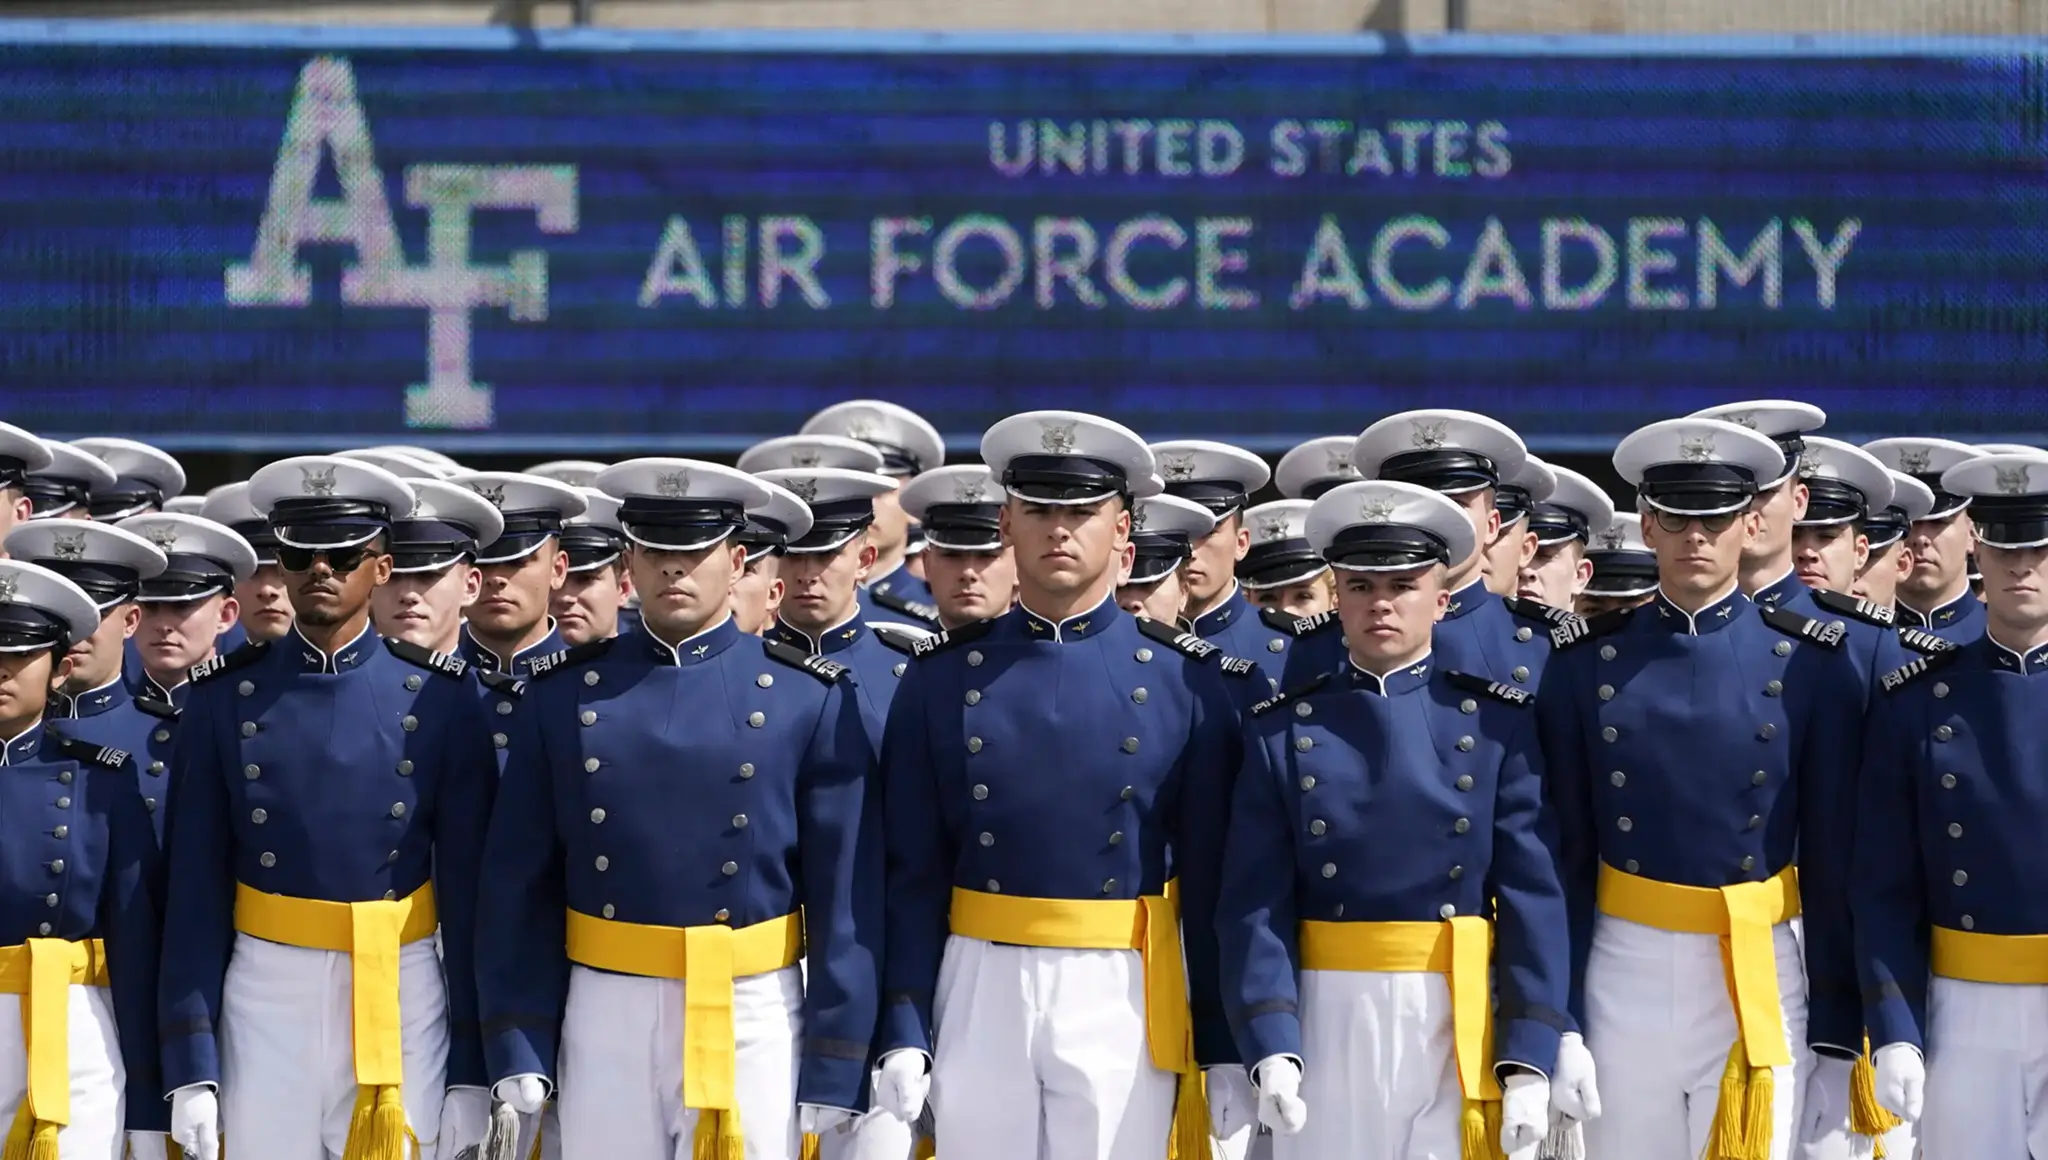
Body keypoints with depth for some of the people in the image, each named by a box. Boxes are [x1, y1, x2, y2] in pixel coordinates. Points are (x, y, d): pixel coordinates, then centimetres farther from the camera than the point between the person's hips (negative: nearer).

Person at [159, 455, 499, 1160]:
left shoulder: (440, 700, 1)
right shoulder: (226, 698, 3)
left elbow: (469, 888, 1)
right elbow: (195, 889, 2)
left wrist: (472, 1069, -2)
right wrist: (191, 1066, -3)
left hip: (403, 998, -1)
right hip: (266, 997, 1)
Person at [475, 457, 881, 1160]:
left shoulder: (811, 700, 0)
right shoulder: (563, 695, 5)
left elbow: (848, 895, -1)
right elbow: (517, 885, 6)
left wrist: (834, 1073, -5)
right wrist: (516, 1050, -1)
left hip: (754, 1020, -2)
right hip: (606, 1018, 2)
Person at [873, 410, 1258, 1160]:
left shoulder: (1190, 683, 1)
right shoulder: (943, 680, 4)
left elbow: (1215, 881, 1)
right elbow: (913, 873, 4)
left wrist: (1225, 1050, -2)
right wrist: (904, 1035, -3)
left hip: (1124, 1001, -1)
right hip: (979, 992, 1)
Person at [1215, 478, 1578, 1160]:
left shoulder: (1497, 722, 4)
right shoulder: (1283, 731, 5)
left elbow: (1533, 892, -1)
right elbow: (1257, 905, -1)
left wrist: (1530, 1057, -9)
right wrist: (1270, 1046, -14)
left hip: (1461, 1027, -1)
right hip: (1326, 1023, 1)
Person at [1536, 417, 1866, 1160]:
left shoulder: (1811, 666, 0)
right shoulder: (1587, 664, 3)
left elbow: (1836, 861, 1)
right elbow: (1563, 856, 4)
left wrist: (1837, 1044, -2)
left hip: (1763, 978, -1)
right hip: (1626, 970, 1)